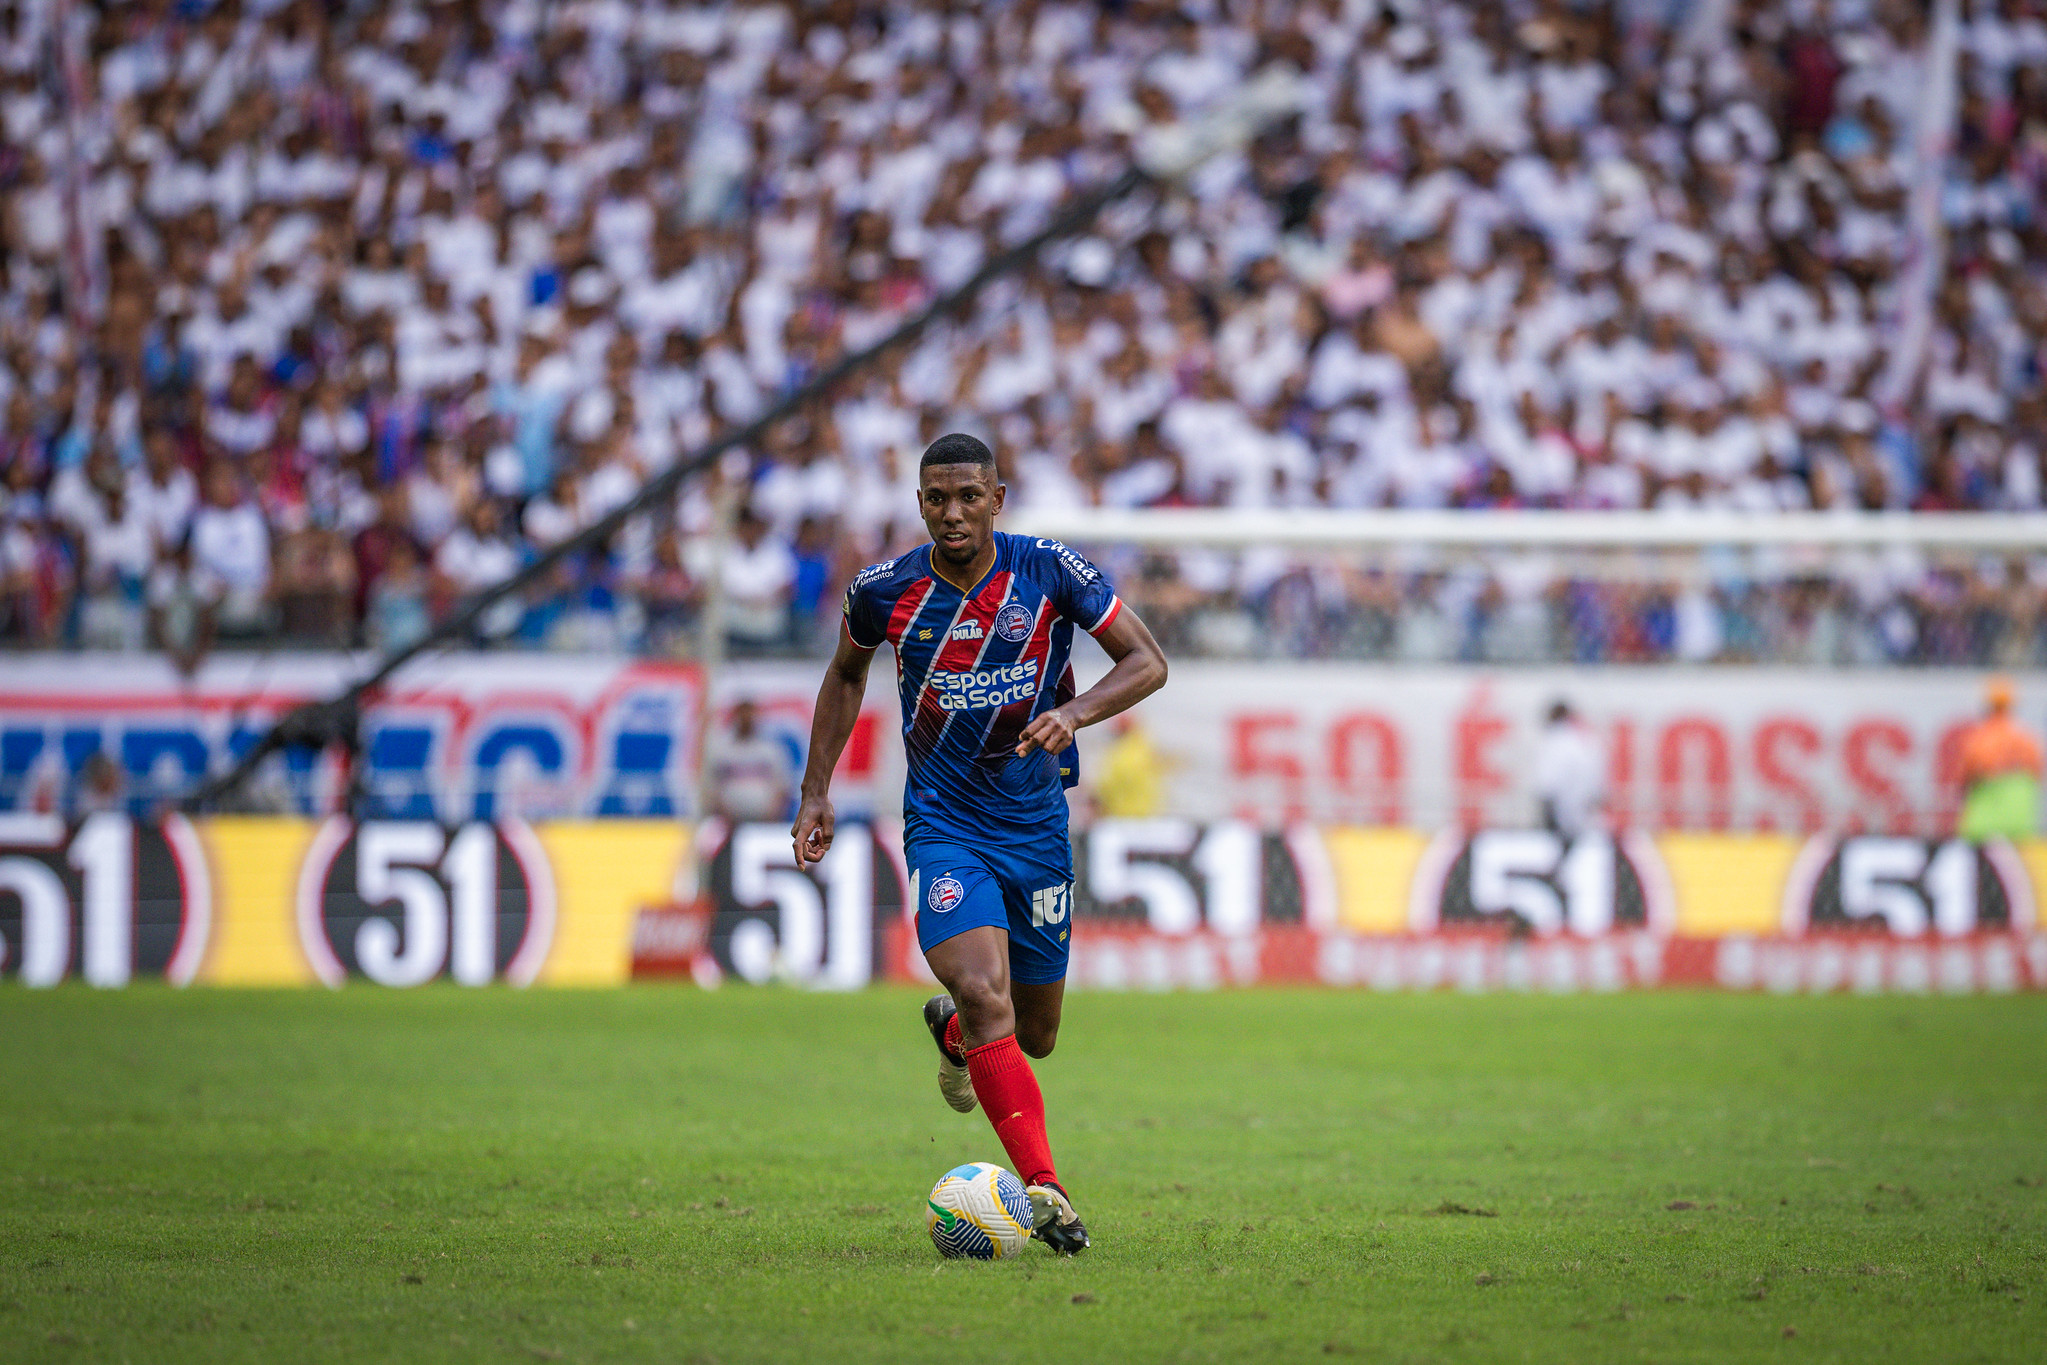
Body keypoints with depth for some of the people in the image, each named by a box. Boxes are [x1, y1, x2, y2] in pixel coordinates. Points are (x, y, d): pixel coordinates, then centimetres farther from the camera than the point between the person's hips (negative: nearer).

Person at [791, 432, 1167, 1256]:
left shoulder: (1049, 572, -9)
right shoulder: (885, 591, -5)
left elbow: (1147, 662, -4)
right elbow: (846, 672, 15)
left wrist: (1075, 712, -23)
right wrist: (817, 792, 10)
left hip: (1036, 824, 2)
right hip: (943, 824, -2)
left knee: (1034, 1036, 12)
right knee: (985, 994, -24)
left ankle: (951, 1030, 49)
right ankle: (1044, 1188, -27)